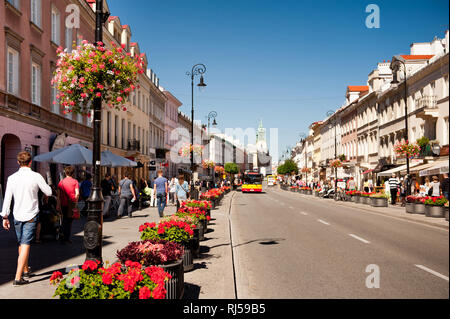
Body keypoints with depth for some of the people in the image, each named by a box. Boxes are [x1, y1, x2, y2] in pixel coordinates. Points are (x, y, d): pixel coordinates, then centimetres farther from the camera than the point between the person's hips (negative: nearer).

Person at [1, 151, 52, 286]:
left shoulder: (12, 178, 0)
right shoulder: (36, 176, -10)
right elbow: (48, 192, -2)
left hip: (17, 216, 4)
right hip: (31, 216, -4)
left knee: (21, 244, 18)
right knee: (25, 246, -5)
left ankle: (26, 270, 36)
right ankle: (18, 278, -10)